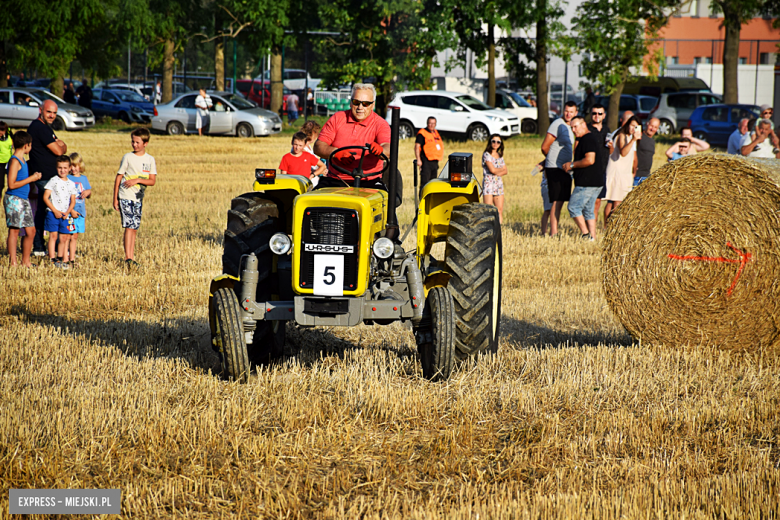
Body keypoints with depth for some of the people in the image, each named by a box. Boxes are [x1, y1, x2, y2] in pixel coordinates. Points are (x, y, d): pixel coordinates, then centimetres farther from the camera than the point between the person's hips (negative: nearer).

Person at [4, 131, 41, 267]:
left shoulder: (22, 161, 14)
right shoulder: (14, 161, -15)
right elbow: (12, 184, -21)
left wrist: (34, 177, 12)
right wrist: (30, 179, -16)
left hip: (24, 199, 9)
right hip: (14, 199, -9)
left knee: (31, 230, 9)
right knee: (14, 230, -5)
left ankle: (26, 262, 17)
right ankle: (13, 263, -1)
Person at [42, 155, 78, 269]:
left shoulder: (71, 184, 9)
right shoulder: (53, 181, -2)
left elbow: (73, 201, 10)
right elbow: (45, 197, -7)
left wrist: (68, 212, -7)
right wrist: (55, 211, -11)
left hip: (65, 215, 4)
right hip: (52, 213, -4)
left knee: (63, 238, 5)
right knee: (53, 235, -5)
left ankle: (60, 259, 15)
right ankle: (53, 260, -4)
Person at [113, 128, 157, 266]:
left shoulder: (150, 160, 6)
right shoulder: (128, 157, -2)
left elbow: (152, 181, 0)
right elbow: (118, 177, 0)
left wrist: (137, 180, -16)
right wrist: (115, 198, -3)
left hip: (138, 198, 4)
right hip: (125, 196, -4)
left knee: (134, 228, 7)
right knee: (129, 226, -13)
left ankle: (131, 257, 13)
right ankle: (128, 258, -15)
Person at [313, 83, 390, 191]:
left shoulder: (380, 124, 2)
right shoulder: (337, 118, 10)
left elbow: (388, 149, -16)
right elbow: (318, 147, 4)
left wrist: (380, 150, -41)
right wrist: (336, 152, -17)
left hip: (369, 182, -2)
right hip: (336, 181, 2)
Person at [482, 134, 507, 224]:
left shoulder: (500, 156, 16)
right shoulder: (486, 154, -4)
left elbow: (505, 171, 10)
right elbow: (492, 169, -14)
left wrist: (497, 173, -8)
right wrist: (501, 169, 3)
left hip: (499, 183, 6)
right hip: (488, 183, -6)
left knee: (500, 210, 1)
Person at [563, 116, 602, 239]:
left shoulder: (588, 139, -13)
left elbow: (590, 160, -24)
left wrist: (572, 165, -13)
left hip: (587, 182, -10)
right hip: (595, 182, 10)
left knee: (574, 207, -7)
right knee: (588, 211, 11)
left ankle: (586, 234, -9)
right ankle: (592, 238, 8)